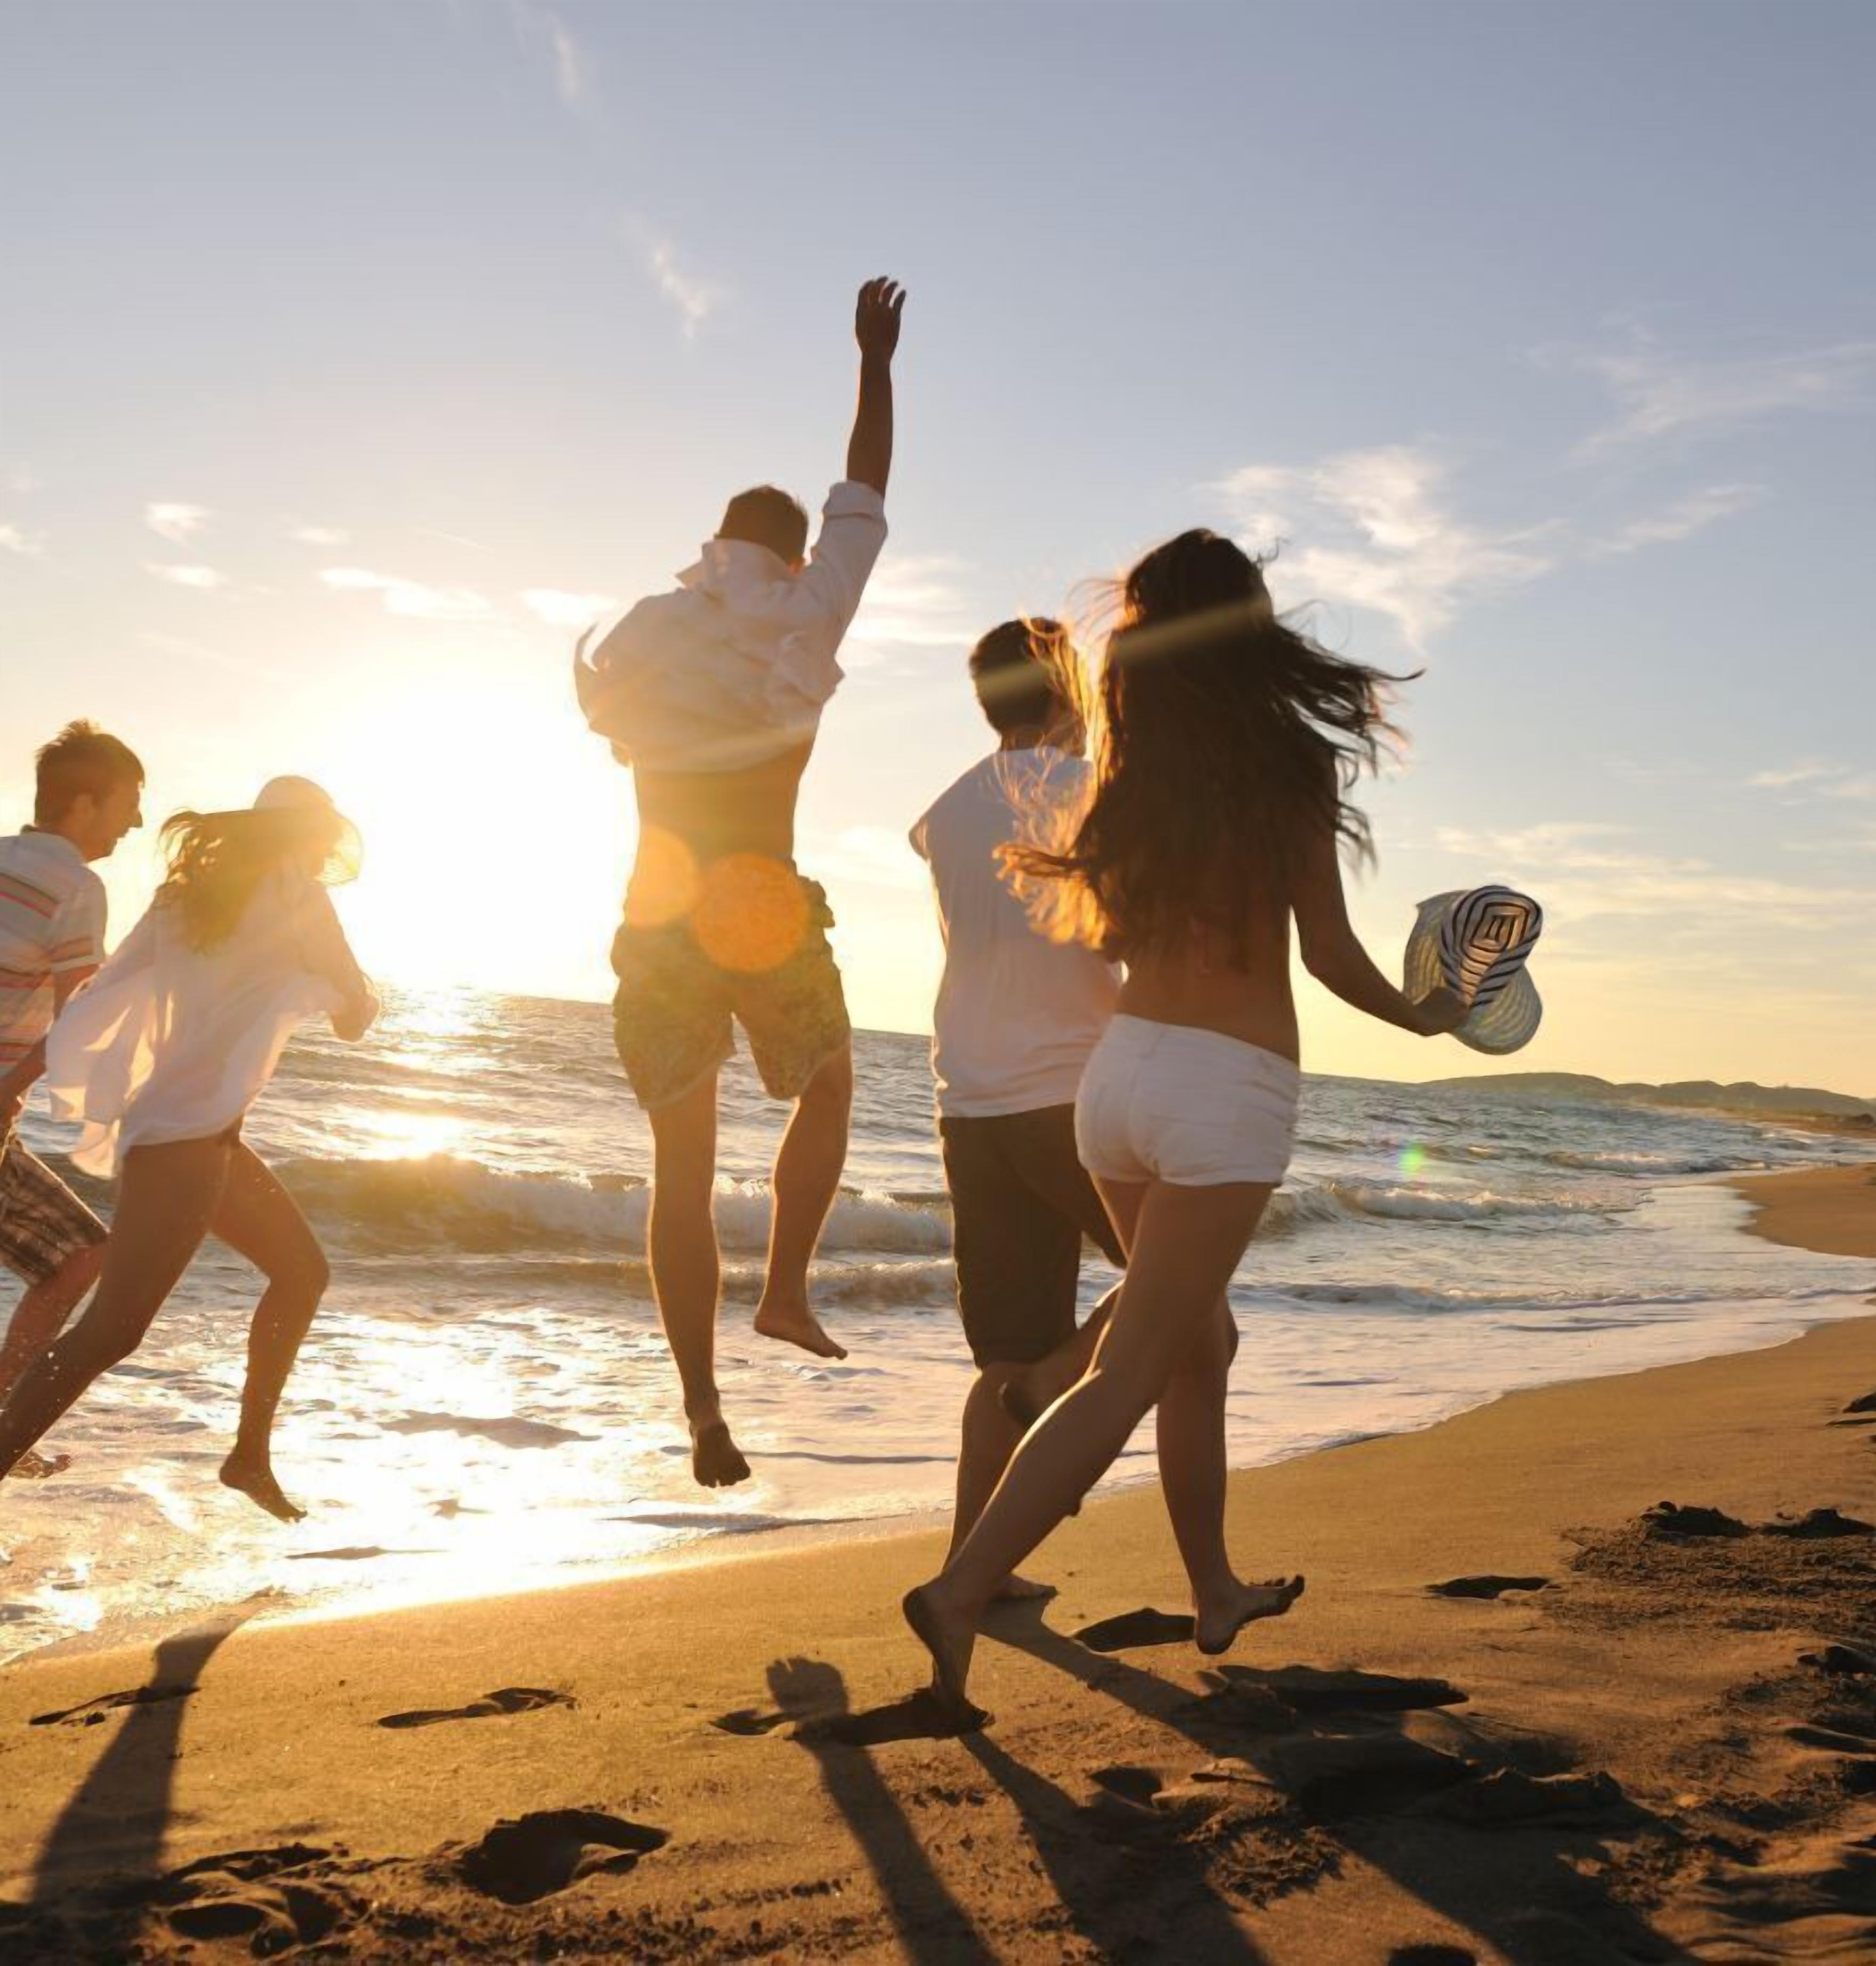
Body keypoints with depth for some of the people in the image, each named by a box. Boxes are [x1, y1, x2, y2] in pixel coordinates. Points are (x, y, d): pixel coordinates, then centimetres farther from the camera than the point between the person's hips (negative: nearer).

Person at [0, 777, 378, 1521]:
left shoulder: (187, 893, 14)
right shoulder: (296, 896, -4)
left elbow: (95, 1004, 7)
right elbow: (355, 1018, 4)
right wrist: (360, 993, 23)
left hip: (205, 1135, 9)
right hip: (186, 1137, -9)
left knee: (303, 1271, 19)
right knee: (112, 1330, -14)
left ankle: (251, 1454, 25)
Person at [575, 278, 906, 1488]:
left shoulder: (640, 635, 8)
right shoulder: (808, 614, 1)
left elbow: (605, 720, 26)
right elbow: (865, 493, 12)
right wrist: (876, 364, 23)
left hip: (658, 922, 3)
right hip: (769, 917, -2)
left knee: (682, 1167, 5)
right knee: (827, 1092, 26)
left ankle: (704, 1409, 2)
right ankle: (788, 1287, 13)